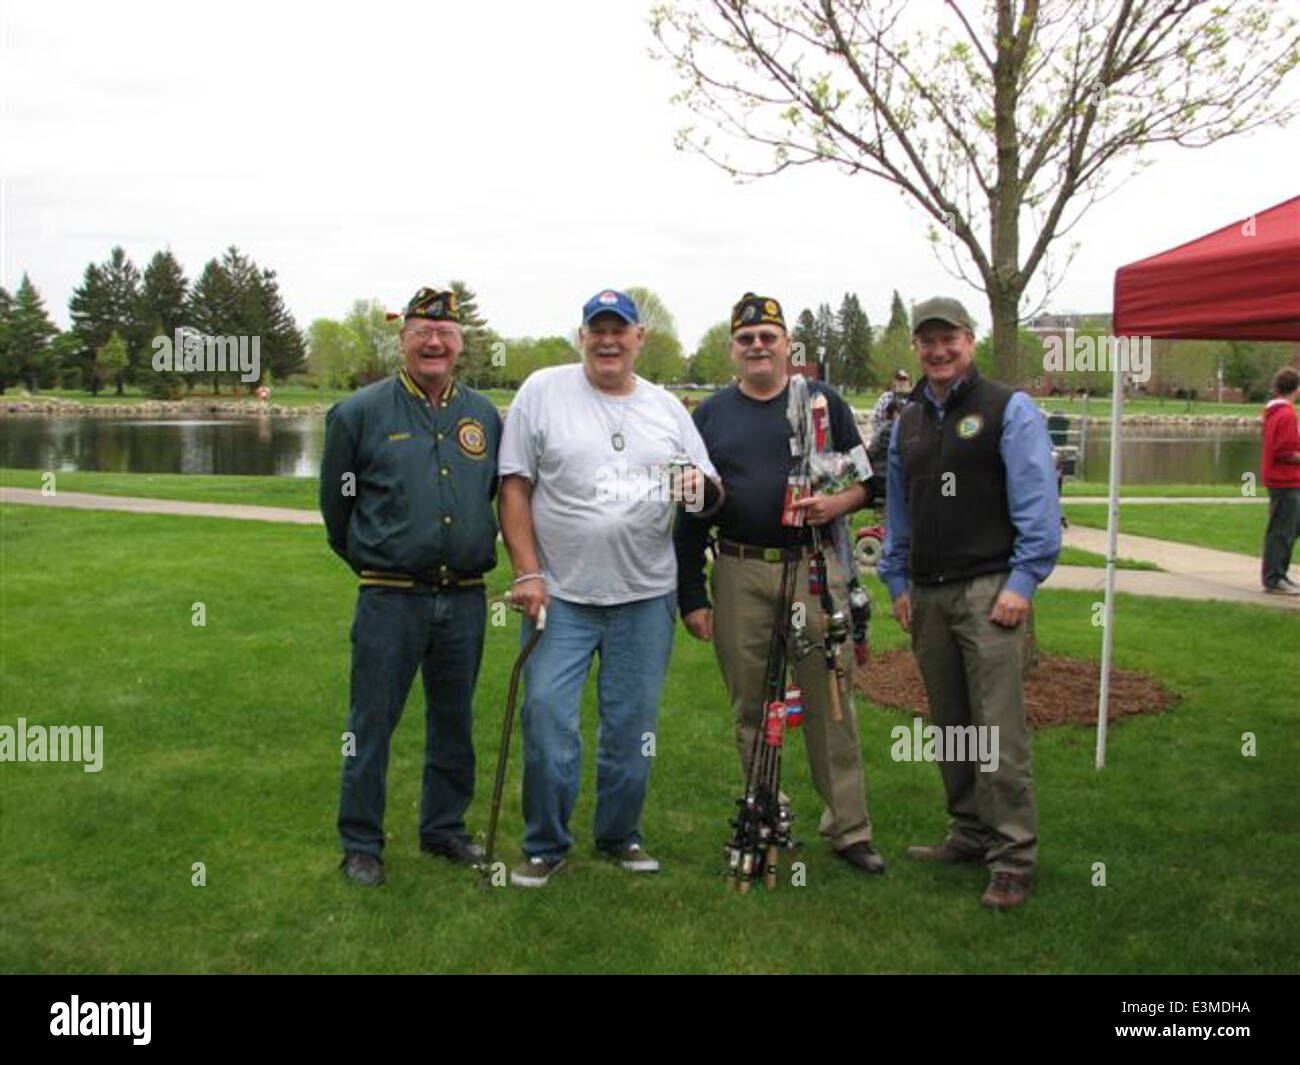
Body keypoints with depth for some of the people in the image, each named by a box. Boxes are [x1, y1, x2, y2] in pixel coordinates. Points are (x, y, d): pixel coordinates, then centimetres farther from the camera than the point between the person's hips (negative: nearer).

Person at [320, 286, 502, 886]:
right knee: (373, 723, 2)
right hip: (390, 600, -4)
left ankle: (444, 829, 29)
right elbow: (336, 506, 5)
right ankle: (361, 844, 17)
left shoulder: (484, 416, 9)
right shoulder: (359, 413, -3)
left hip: (465, 599, 4)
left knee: (454, 720, 14)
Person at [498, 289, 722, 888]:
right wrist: (527, 573, -9)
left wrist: (701, 487, -12)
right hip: (560, 594, -2)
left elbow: (711, 494, 13)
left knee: (632, 725, 10)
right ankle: (544, 845, 13)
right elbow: (515, 487, -1)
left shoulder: (667, 408, 10)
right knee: (547, 718, -6)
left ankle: (620, 837, 28)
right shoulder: (542, 392, 1)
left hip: (646, 596, 3)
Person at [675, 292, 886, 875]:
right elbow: (690, 511, 9)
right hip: (740, 576, 1)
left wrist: (840, 502, -14)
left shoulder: (823, 402, 8)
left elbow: (867, 476, 10)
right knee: (751, 709, 8)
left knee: (831, 704, 1)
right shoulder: (710, 415, 10)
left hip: (815, 569, -1)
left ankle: (849, 828, 12)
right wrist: (692, 597, 4)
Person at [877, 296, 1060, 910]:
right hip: (926, 595, 6)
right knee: (949, 726, 12)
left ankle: (1013, 856, -1)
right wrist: (897, 582, 17)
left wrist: (1022, 581, -13)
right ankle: (970, 832, 25)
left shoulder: (1009, 410, -1)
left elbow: (1037, 504, -7)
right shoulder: (907, 422, 17)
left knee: (999, 729, -8)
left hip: (989, 591, -6)